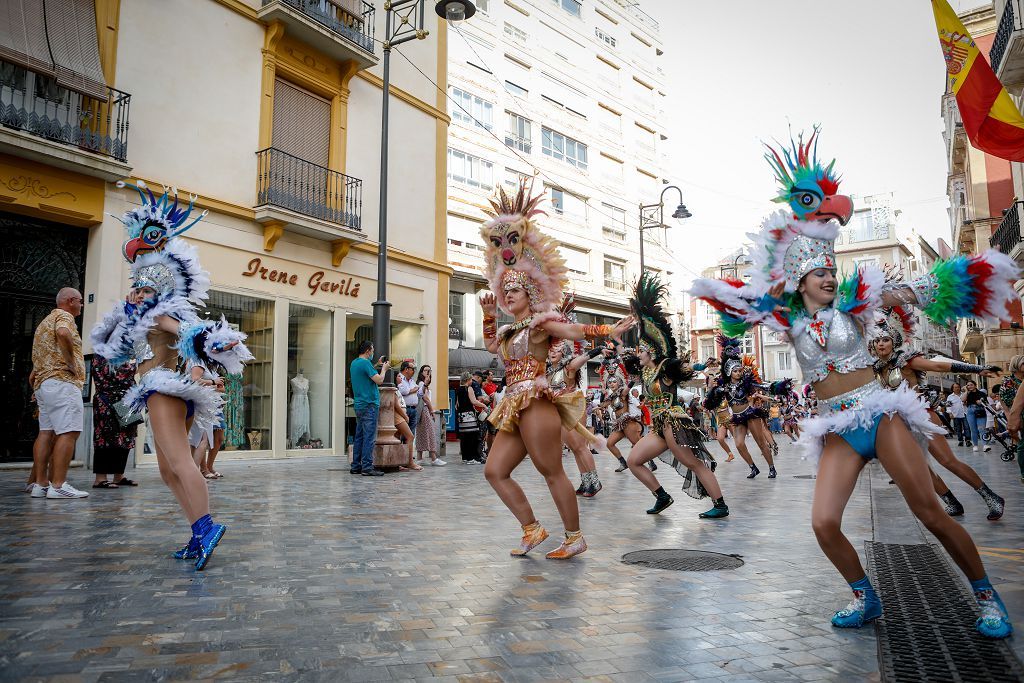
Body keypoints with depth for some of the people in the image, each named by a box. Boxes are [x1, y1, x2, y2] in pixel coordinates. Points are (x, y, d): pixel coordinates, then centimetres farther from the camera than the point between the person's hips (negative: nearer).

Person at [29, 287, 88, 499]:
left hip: (43, 383, 10)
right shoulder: (64, 316, -2)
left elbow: (37, 357, 29)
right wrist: (71, 362, -19)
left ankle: (40, 484, 5)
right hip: (62, 381, -10)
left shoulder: (45, 321, 29)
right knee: (68, 432, -13)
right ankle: (58, 485, -18)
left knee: (46, 432, 7)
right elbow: (63, 333, -27)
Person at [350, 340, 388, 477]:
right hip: (369, 405, -9)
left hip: (359, 405, 10)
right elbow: (379, 380, -16)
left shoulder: (354, 363, 14)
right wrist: (384, 368, -1)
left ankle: (356, 466, 16)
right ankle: (367, 467, -8)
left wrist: (377, 365, 20)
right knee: (369, 438, -8)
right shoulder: (365, 363, -14)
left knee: (359, 437, 13)